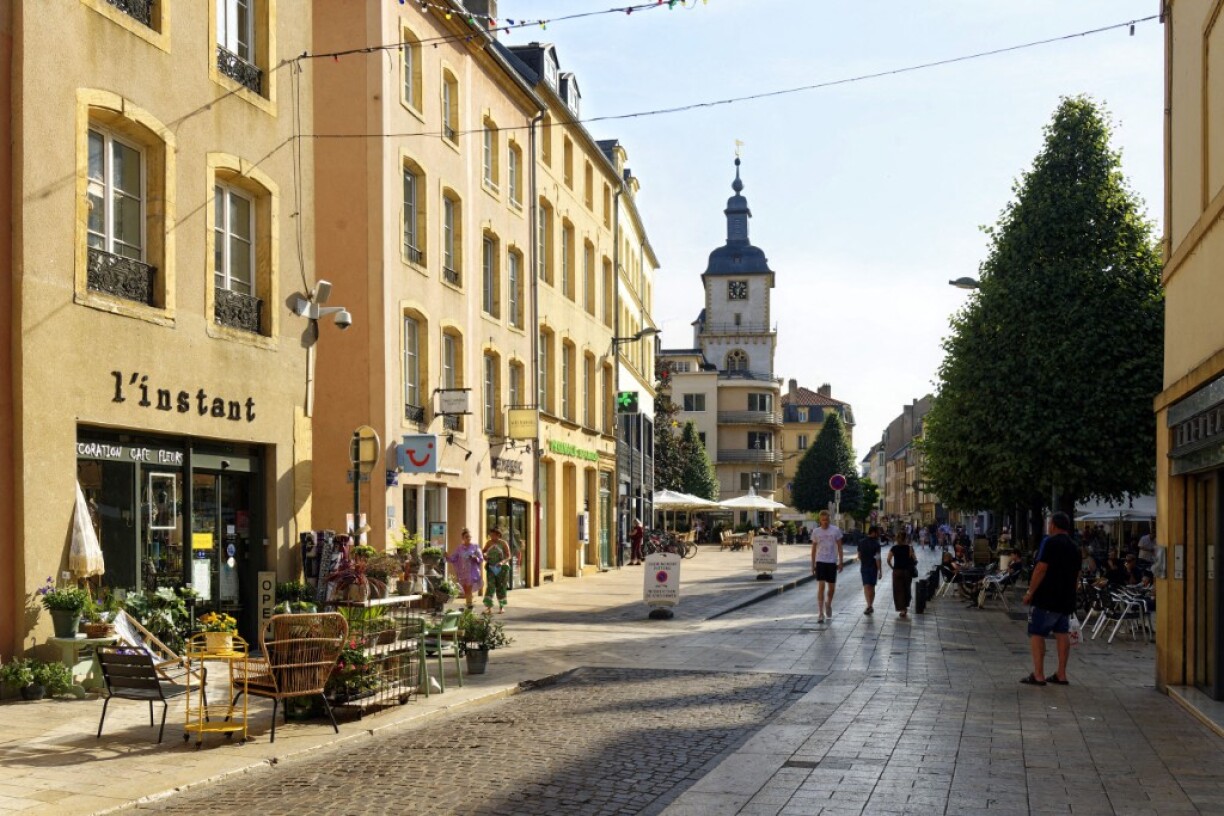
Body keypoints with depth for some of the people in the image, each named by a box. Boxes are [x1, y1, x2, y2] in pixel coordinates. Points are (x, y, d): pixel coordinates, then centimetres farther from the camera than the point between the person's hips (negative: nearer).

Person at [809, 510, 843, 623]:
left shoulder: (835, 531, -1)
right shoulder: (816, 532, 2)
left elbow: (839, 547, 3)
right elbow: (814, 549, 8)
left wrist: (840, 562, -2)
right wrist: (813, 564, 6)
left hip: (832, 562, 1)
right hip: (820, 561, -1)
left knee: (831, 587, 7)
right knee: (821, 587, -8)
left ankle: (828, 604, 38)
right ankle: (820, 613, -7)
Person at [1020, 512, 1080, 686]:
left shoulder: (1050, 542, -10)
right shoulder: (1074, 548, 14)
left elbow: (1041, 569, -17)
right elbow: (1077, 576, 19)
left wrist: (1030, 592, -12)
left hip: (1045, 599, -7)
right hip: (1066, 600, 8)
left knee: (1036, 634, -3)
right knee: (1062, 634, 12)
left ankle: (1038, 675, -8)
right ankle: (1061, 675, 13)